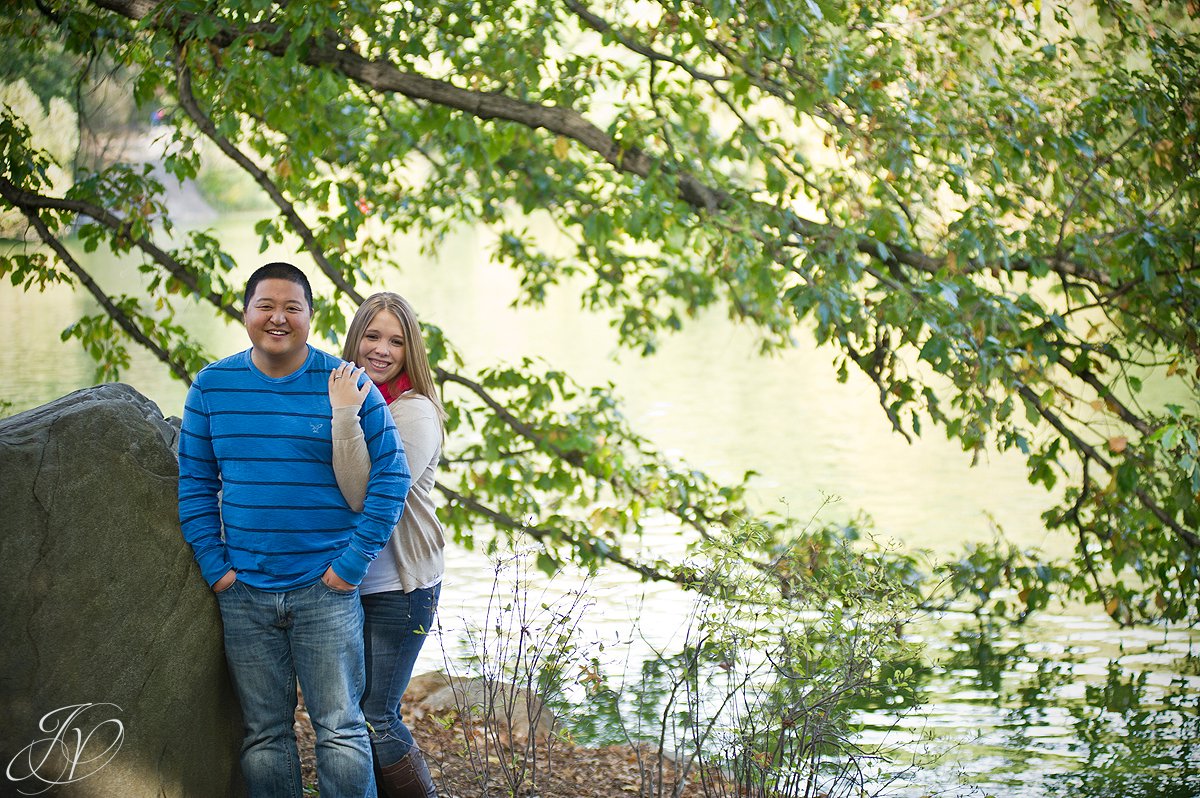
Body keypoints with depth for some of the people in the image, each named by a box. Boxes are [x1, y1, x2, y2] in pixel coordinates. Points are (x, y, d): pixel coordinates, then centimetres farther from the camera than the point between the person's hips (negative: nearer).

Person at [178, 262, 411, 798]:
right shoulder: (212, 387, 4)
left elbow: (390, 476, -3)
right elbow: (195, 483, 8)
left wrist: (353, 562, -9)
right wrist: (215, 567, 0)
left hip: (326, 591, -2)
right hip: (243, 593, 2)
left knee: (341, 731, 1)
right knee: (263, 735, 10)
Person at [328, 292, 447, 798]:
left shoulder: (415, 413, -14)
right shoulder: (339, 394, 5)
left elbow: (372, 498, -26)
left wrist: (346, 416, -29)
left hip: (399, 589, -7)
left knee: (374, 719, -5)